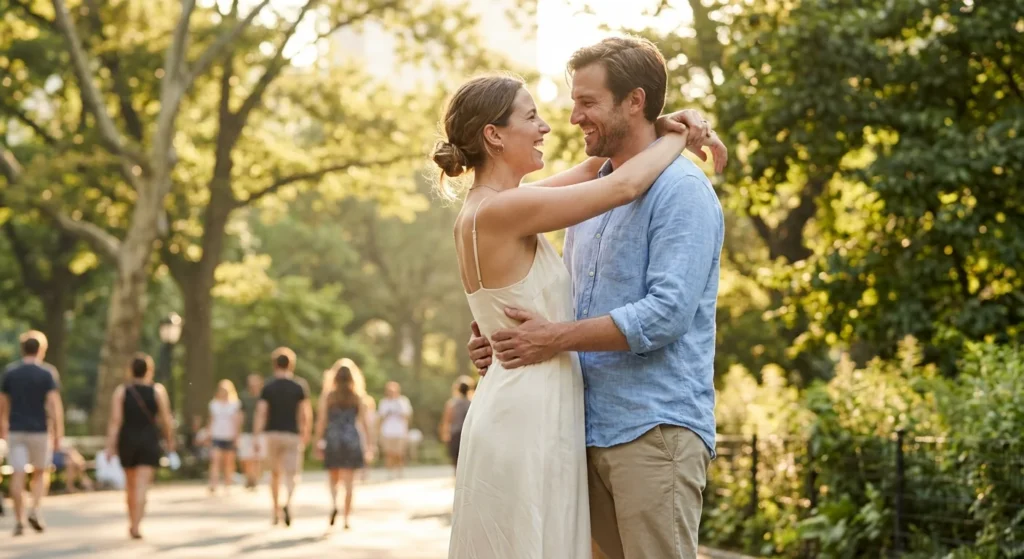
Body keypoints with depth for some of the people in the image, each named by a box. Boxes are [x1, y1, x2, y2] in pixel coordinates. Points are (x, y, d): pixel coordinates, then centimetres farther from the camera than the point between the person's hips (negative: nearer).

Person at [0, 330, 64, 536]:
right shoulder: (48, 372, -5)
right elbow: (54, 403, -13)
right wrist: (58, 433, -12)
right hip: (40, 430, -2)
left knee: (18, 475, 2)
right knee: (41, 472, 14)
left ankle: (19, 520, -1)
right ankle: (35, 509, -5)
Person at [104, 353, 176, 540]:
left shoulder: (121, 391, -2)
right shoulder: (158, 390, -3)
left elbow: (115, 420, -9)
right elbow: (166, 419, -3)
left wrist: (110, 445, -9)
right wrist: (170, 439, 12)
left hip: (127, 441, 2)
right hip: (149, 441, -2)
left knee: (130, 484, 19)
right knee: (142, 486, -8)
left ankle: (132, 522, 29)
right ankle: (136, 526, -20)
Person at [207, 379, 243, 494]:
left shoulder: (235, 405, 4)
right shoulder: (214, 404, 9)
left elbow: (237, 422, 3)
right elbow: (211, 421, 14)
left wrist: (237, 437, -3)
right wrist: (210, 436, 11)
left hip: (230, 437, 0)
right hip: (216, 436, 0)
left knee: (229, 462, 4)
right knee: (215, 460, -14)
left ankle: (227, 486, 15)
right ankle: (213, 486, -20)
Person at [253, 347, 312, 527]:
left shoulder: (268, 387, -1)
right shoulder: (299, 386, -1)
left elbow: (261, 413, -9)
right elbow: (306, 414, -3)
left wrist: (256, 437, -11)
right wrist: (306, 434, 12)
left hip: (272, 434, 1)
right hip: (292, 434, -1)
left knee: (275, 473, 15)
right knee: (292, 474, -1)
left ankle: (276, 510, 20)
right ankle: (288, 502, -28)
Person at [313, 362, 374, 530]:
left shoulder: (327, 396, 2)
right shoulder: (358, 398, 3)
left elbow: (321, 421, -2)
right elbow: (364, 422, 0)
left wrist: (318, 443, 2)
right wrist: (369, 445, 5)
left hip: (333, 440, 0)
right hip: (352, 440, 0)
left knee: (333, 478, 15)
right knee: (348, 482, 2)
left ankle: (334, 503, -12)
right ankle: (346, 518, -1)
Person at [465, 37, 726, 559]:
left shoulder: (680, 189, -8)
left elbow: (668, 313, -18)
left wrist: (559, 337, -17)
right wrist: (509, 337, 6)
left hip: (654, 429, -8)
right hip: (591, 429, 8)